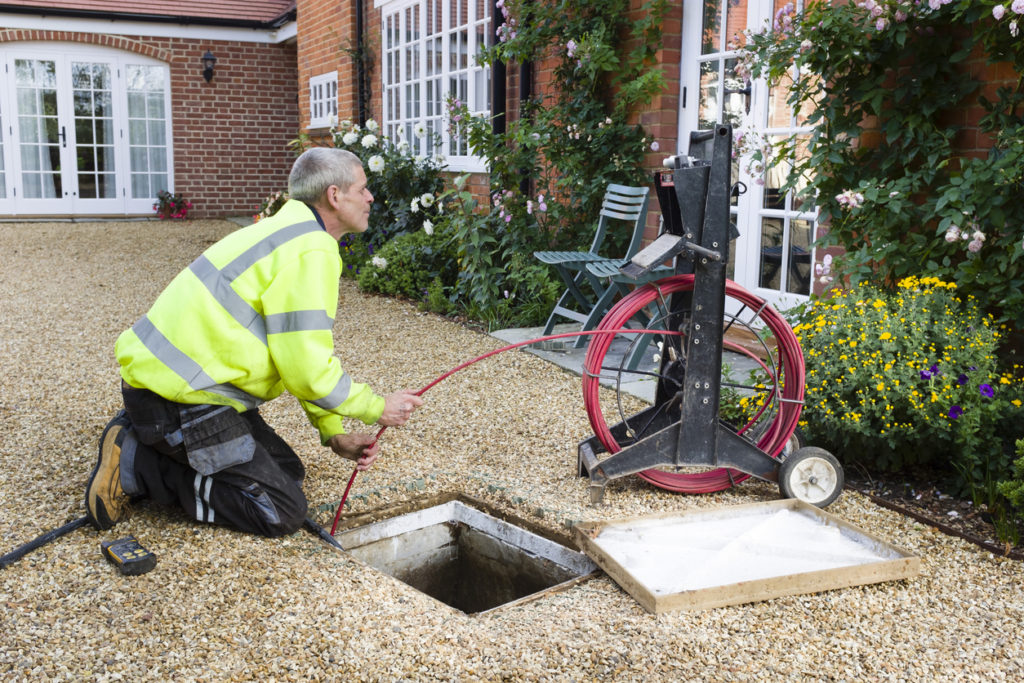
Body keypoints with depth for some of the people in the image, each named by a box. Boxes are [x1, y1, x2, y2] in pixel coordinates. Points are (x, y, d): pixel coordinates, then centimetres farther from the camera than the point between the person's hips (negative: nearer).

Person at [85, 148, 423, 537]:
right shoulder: (311, 252, -17)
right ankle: (134, 463, -6)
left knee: (287, 470, 16)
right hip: (179, 395, -10)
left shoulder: (293, 233, 17)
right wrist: (377, 409, -4)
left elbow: (303, 353, 19)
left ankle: (148, 445, 11)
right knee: (282, 513, -8)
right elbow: (307, 370, -20)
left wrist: (333, 434, 13)